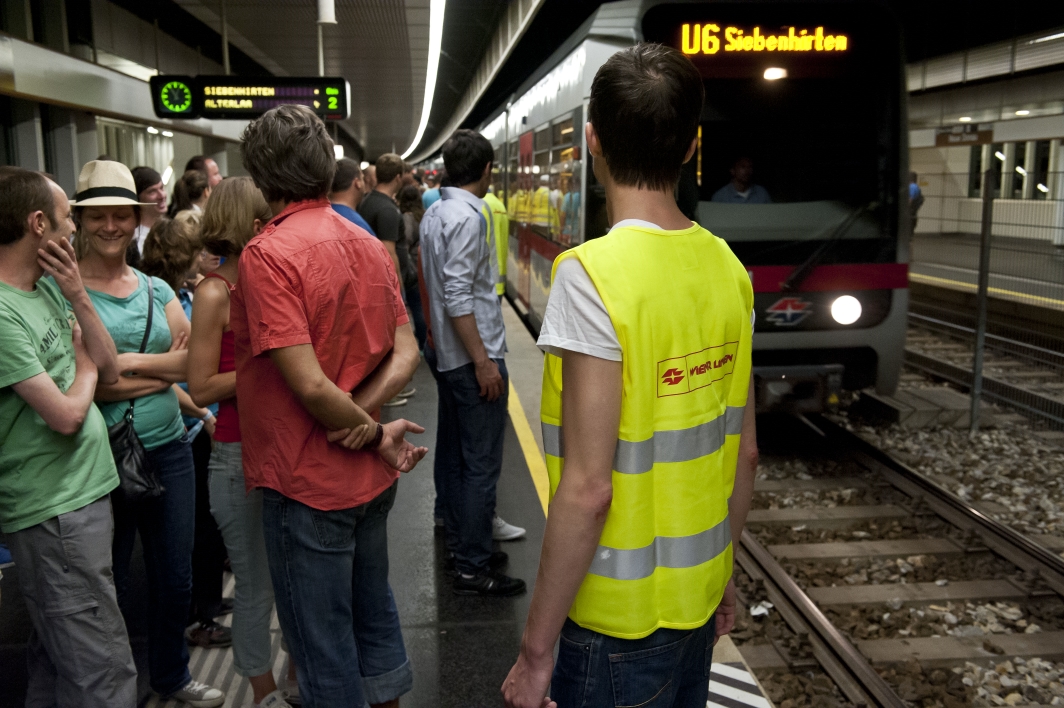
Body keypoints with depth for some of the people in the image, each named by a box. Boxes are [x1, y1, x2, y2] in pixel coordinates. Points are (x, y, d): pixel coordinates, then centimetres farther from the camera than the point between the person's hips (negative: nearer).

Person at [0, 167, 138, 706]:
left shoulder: (48, 287, 8)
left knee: (54, 659, 21)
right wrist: (84, 364, 0)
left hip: (83, 493, 9)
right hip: (54, 511, -9)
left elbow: (110, 371, 8)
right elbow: (66, 415, -20)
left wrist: (78, 297, -3)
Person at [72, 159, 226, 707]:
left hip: (169, 448, 5)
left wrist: (132, 363, -14)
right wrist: (166, 369, -13)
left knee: (176, 579, 17)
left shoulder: (155, 288, 8)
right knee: (109, 590, 12)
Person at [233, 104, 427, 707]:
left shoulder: (267, 254, -19)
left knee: (323, 642, 9)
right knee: (374, 607, 23)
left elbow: (311, 385, -25)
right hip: (371, 478, 7)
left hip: (307, 485, -7)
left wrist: (378, 435, -11)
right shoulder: (370, 245, 3)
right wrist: (365, 415, -11)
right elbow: (406, 354, 3)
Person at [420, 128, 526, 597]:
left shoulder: (434, 214, 12)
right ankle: (473, 567, 4)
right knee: (481, 464, -4)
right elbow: (458, 296, -24)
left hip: (445, 353, 10)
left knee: (452, 452, 16)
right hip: (472, 355, -10)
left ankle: (459, 542, 29)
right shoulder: (467, 216, -18)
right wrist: (483, 360, -22)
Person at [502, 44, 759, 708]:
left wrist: (536, 650, -14)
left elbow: (587, 489, -24)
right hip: (699, 600, 7)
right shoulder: (727, 268, -1)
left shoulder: (593, 275, -22)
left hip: (618, 617, -6)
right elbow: (744, 452, 6)